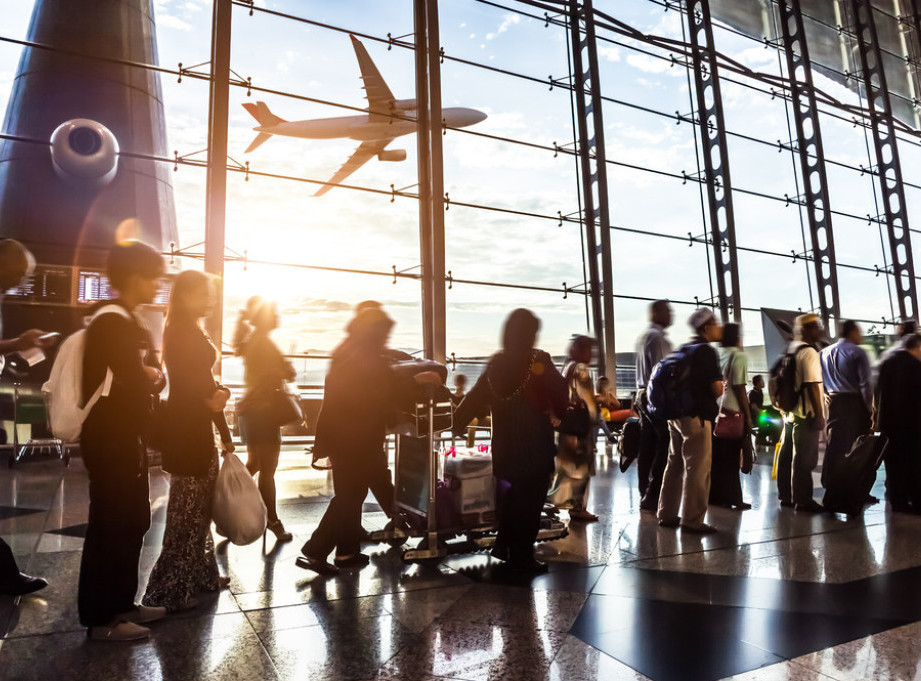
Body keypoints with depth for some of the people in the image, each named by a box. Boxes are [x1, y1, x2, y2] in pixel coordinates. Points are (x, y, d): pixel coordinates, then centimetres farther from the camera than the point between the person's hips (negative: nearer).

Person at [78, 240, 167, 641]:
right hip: (109, 440, -10)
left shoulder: (131, 323, 14)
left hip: (127, 437, 10)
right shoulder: (110, 323, -16)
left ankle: (121, 603, 27)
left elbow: (149, 375, 12)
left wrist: (152, 376, -8)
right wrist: (149, 377, -4)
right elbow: (124, 385, -23)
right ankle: (100, 618, 12)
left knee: (132, 522, 15)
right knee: (109, 525, -1)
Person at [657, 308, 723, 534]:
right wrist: (721, 387, 5)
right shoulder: (707, 351, -11)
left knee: (675, 464, 15)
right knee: (697, 469, -2)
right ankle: (692, 520, 2)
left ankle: (667, 515, 22)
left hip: (676, 414, 9)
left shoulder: (683, 350, 13)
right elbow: (717, 389, -16)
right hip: (696, 416, -9)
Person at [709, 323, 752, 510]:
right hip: (732, 413, -6)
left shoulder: (717, 355, 10)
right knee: (731, 458, 2)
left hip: (715, 412, 6)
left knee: (717, 457, 12)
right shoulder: (739, 356, -8)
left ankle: (716, 495, 19)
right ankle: (731, 497, 8)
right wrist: (748, 416, -8)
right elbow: (739, 389, -12)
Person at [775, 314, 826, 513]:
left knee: (787, 455, 14)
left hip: (790, 412, 9)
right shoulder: (809, 352, -14)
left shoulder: (790, 350, 13)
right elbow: (812, 385, -19)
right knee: (804, 458, -3)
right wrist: (819, 415, -17)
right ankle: (803, 500, 3)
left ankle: (786, 496, 23)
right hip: (806, 414, -9)